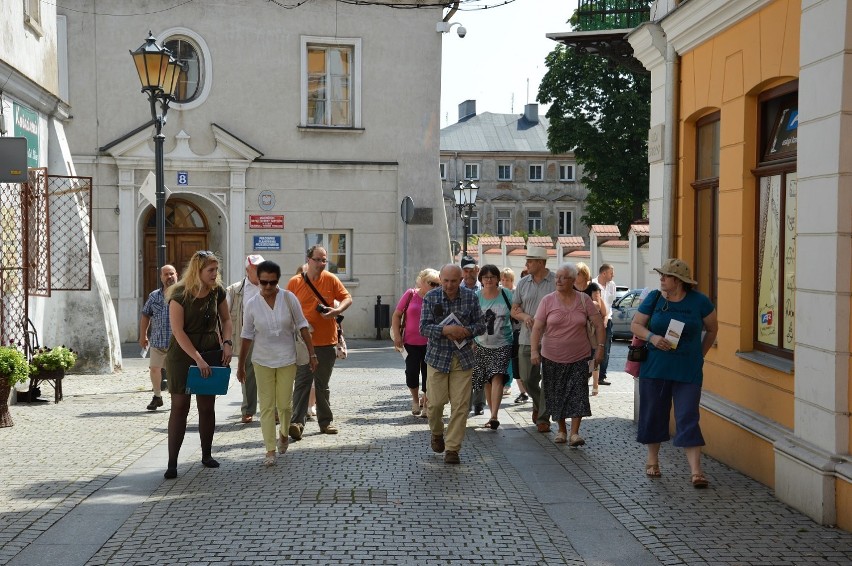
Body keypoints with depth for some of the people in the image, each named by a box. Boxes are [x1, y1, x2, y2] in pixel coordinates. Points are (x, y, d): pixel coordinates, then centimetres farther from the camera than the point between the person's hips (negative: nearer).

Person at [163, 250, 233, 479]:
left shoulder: (217, 291, 0)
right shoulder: (180, 294, -14)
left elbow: (226, 319, 13)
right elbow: (178, 330, -18)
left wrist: (227, 343, -4)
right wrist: (198, 358, -24)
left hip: (211, 352, 4)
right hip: (182, 354, -4)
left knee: (207, 406, 9)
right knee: (180, 406, -5)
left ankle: (206, 455, 24)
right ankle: (172, 463, -1)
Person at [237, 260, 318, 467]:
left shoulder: (288, 298, -7)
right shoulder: (252, 305, -4)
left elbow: (302, 326, -1)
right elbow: (247, 336, 3)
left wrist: (312, 353, -3)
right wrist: (240, 366, 6)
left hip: (287, 359, 0)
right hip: (262, 361, 1)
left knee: (284, 404, 4)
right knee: (267, 406, -1)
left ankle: (284, 433, 35)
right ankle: (270, 450, 6)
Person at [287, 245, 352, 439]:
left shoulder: (331, 279, 2)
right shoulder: (295, 282, -1)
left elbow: (347, 298, 8)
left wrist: (337, 310, -12)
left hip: (327, 341, 2)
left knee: (323, 385, 14)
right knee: (302, 383, -9)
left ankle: (326, 421, 23)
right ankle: (297, 423, -13)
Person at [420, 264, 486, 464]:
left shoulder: (470, 297, 1)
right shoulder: (431, 297, -4)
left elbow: (480, 325, 4)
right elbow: (424, 327, -9)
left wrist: (466, 331, -16)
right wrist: (445, 330, -25)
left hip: (463, 357, 1)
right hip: (437, 356, -1)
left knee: (460, 405, -2)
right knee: (436, 402, 0)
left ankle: (452, 448, 8)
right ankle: (437, 433, 32)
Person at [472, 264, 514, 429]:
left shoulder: (506, 295, -2)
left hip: (502, 345, -2)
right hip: (482, 345, 2)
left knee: (497, 377, -17)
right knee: (487, 381, 7)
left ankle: (494, 416, -22)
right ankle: (493, 415, 19)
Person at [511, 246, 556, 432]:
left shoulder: (556, 282, -4)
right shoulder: (523, 283, 10)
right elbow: (514, 310, 14)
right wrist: (524, 316, -8)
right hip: (527, 338, 4)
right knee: (527, 378, 9)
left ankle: (543, 417, 7)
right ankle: (538, 403, 36)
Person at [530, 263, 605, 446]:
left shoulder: (584, 300, -1)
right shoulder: (548, 301, -3)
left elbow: (599, 324, 3)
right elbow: (537, 328, -6)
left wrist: (600, 347, -6)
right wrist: (534, 350, -17)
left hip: (579, 357, 0)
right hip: (552, 358, 1)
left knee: (578, 393, -9)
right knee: (556, 395, 8)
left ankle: (575, 433, -6)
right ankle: (561, 430, 23)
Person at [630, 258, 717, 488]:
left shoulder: (699, 301, -2)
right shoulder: (654, 298, 1)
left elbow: (712, 329, 11)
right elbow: (635, 325, 2)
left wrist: (699, 355, 11)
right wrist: (652, 337, -16)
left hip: (688, 372, -2)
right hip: (654, 368, 2)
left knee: (688, 418, -7)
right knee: (653, 415, 11)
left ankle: (696, 471, -7)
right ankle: (652, 460, 29)